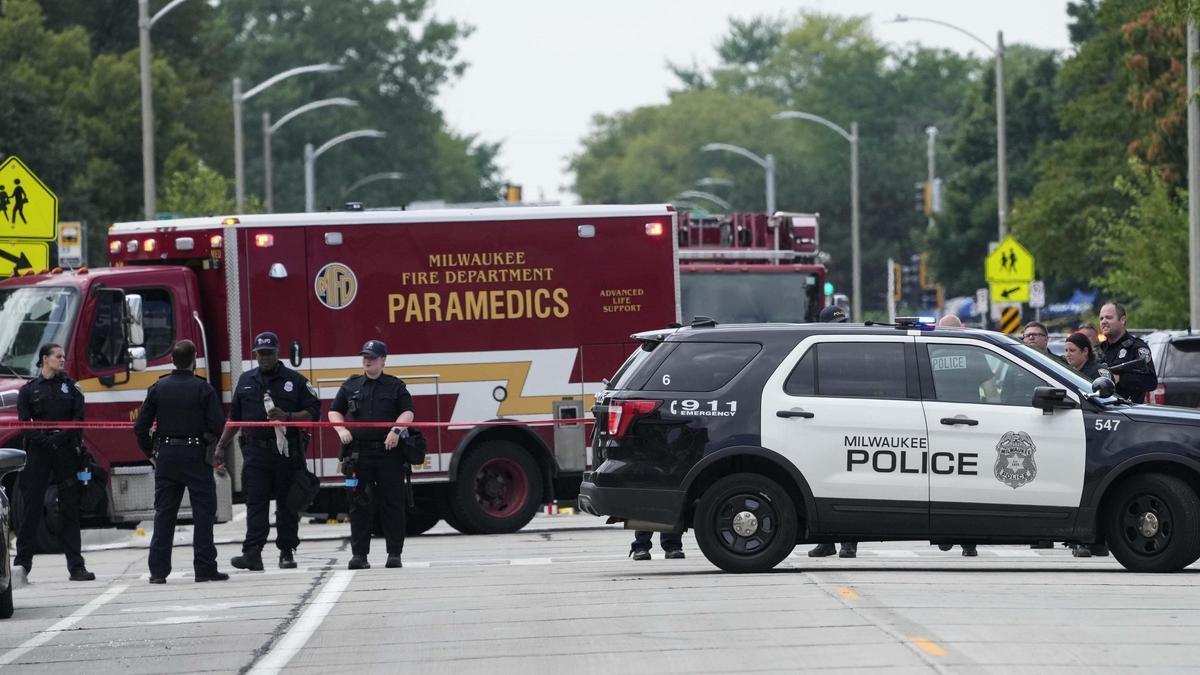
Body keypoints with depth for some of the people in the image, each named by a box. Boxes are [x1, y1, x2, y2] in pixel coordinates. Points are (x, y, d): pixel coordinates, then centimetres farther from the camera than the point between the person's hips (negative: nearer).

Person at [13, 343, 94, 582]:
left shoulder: (70, 387, 11)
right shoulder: (28, 390, 6)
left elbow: (78, 418, 2)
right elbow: (24, 424, -1)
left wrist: (62, 436, -14)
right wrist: (45, 439, -15)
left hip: (66, 450, 2)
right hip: (38, 452, -1)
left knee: (70, 507, 1)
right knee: (31, 506, -4)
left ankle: (76, 565, 2)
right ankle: (22, 563, -2)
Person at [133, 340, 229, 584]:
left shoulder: (158, 388, 2)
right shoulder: (203, 389, -8)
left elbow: (141, 426, 2)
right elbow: (217, 424, -11)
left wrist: (150, 451, 15)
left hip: (166, 456, 3)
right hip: (196, 455, -3)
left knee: (164, 515, 7)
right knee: (203, 513, 3)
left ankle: (158, 570, 5)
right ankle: (205, 569, 0)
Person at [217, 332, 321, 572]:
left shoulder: (295, 381, 3)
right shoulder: (246, 381, 14)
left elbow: (313, 412, 0)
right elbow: (235, 417, 20)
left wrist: (287, 417, -15)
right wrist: (223, 443, 14)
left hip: (288, 452, -2)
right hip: (256, 452, 2)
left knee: (287, 504, 5)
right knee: (255, 502, -8)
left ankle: (287, 552, 14)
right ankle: (252, 553, -17)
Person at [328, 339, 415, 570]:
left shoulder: (396, 386, 8)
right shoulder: (350, 386, 13)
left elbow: (408, 412, 1)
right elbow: (335, 411, 19)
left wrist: (396, 430, -16)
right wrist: (341, 430, 0)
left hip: (389, 452, -1)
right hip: (358, 453, 1)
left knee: (393, 504, 0)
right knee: (359, 505, 0)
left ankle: (394, 553, 5)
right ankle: (359, 554, 3)